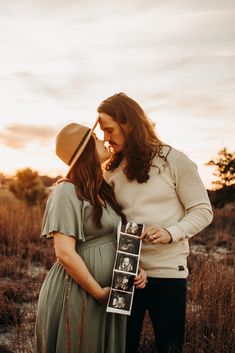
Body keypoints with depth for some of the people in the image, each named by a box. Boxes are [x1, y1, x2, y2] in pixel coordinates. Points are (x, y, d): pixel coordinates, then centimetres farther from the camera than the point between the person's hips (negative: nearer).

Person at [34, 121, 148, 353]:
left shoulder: (103, 191, 10)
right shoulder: (67, 192, -15)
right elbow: (65, 253, -21)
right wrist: (98, 292, -14)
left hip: (108, 295, 8)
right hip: (77, 293, -7)